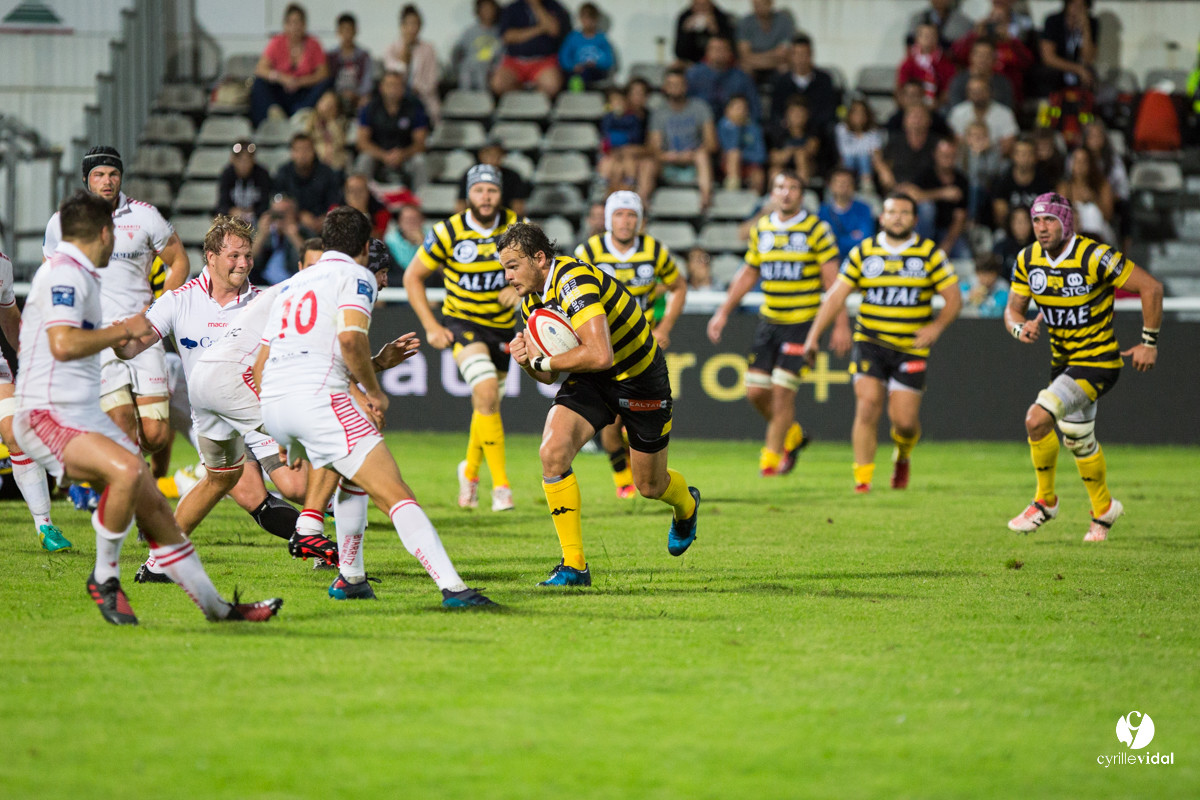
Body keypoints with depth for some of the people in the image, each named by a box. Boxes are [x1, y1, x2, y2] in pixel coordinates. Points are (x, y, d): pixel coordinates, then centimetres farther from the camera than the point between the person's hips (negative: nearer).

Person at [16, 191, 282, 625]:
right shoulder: (63, 273, -13)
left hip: (86, 416, 10)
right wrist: (123, 329, -13)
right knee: (128, 470, -33)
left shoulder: (78, 275, 18)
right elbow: (63, 344, -27)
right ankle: (104, 577, -14)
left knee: (152, 503, 7)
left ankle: (216, 607, 15)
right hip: (49, 418, -10)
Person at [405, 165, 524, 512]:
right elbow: (413, 276, -4)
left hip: (502, 325, 4)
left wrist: (519, 286, -18)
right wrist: (431, 326, -11)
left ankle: (470, 469, 41)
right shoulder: (449, 232, -14)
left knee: (486, 402, 13)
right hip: (461, 322, -4)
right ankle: (500, 484, -22)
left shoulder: (516, 226, -7)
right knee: (486, 392, -24)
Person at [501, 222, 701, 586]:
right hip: (591, 381, 6)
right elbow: (549, 375, 5)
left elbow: (600, 355, -42)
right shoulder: (533, 301, -4)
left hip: (640, 376, -6)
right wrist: (527, 361, -17)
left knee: (649, 485, 10)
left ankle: (686, 505, 50)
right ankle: (574, 564, -12)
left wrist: (542, 360, -31)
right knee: (552, 451, -20)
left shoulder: (575, 281, -31)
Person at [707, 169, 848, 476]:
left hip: (802, 322, -5)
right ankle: (792, 435, 27)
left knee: (782, 390, -9)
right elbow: (747, 275, 18)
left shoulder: (816, 230, -6)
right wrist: (723, 313, 14)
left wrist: (841, 324, -12)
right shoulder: (760, 229, 8)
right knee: (756, 391, 2)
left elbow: (833, 280, -7)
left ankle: (770, 458, 4)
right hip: (769, 321, 5)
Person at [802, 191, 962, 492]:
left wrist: (937, 326, -15)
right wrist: (814, 335, -1)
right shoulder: (863, 252, 4)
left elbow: (953, 297, 2)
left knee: (904, 419, -5)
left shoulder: (930, 253, 1)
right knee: (867, 405, -15)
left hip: (911, 348, -1)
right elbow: (836, 295, 6)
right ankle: (863, 478, -9)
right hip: (870, 343, 1)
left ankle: (902, 457, 30)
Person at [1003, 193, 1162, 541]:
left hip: (1098, 362, -7)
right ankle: (1103, 509, 43)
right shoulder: (1028, 260, -4)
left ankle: (1045, 500, -1)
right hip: (1062, 362, 7)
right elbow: (1013, 309, 6)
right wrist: (1021, 328, -18)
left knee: (1037, 420, -22)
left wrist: (1149, 342, -14)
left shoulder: (1095, 257, -22)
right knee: (1078, 442, 20)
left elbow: (1151, 287, -17)